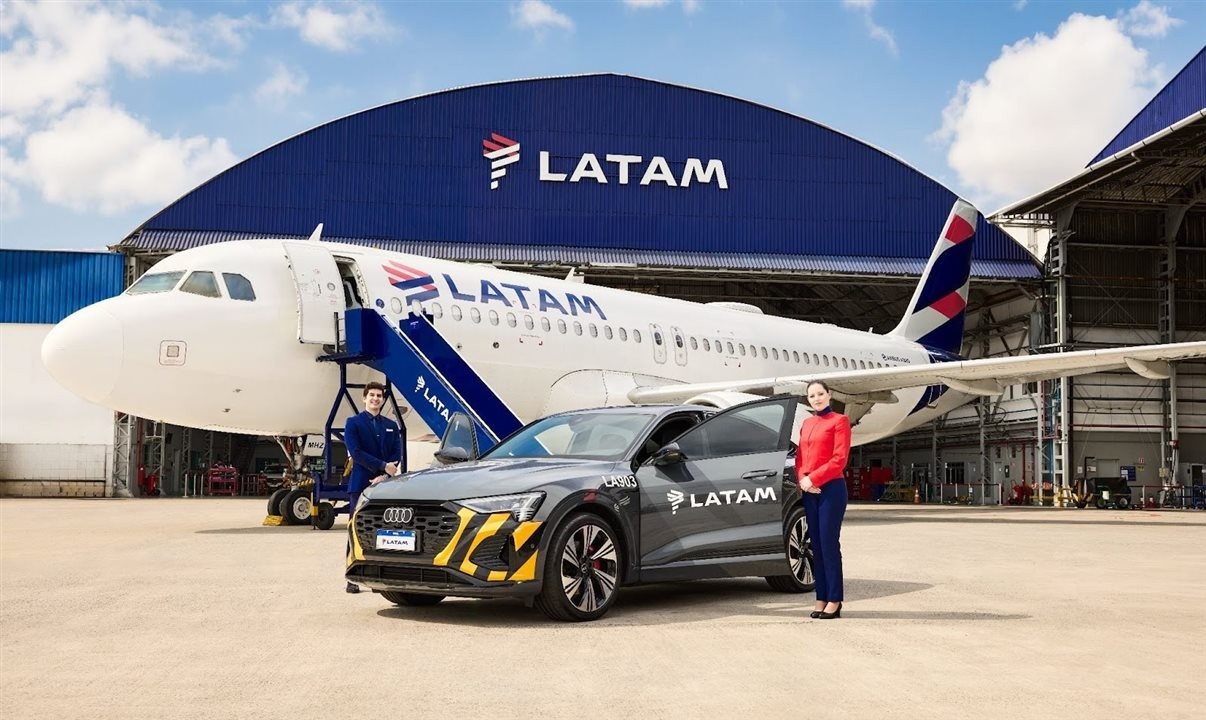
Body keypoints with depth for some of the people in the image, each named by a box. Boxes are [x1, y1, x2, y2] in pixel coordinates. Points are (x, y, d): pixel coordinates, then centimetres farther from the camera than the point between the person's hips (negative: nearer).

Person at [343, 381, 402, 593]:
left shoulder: (391, 426, 16)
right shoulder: (353, 423, 5)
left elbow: (396, 454, 6)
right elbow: (356, 452, -7)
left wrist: (384, 476, -10)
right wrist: (383, 466, -13)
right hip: (360, 484, -3)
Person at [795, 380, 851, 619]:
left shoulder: (839, 421, -2)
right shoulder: (807, 424, 17)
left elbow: (840, 459, -11)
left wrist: (813, 479, -14)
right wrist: (802, 479, -3)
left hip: (831, 489, -6)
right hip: (809, 491, 6)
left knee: (829, 544, -7)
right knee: (816, 545, 6)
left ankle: (834, 601, -3)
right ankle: (821, 599, 10)